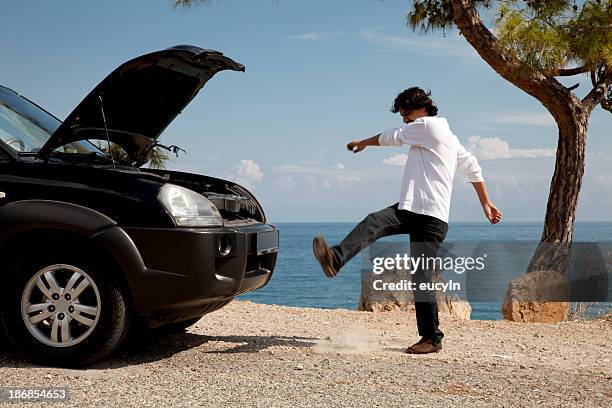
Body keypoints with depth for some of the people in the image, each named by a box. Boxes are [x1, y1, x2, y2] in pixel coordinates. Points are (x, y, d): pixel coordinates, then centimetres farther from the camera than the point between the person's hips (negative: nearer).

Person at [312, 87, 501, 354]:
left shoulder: (429, 125, -6)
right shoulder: (447, 136, 23)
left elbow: (390, 137, 3)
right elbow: (473, 167, 28)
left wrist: (362, 143, 21)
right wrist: (486, 204, 31)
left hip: (429, 217, -10)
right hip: (409, 210, 10)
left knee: (421, 277, -9)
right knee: (373, 223, -14)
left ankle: (432, 338, -4)